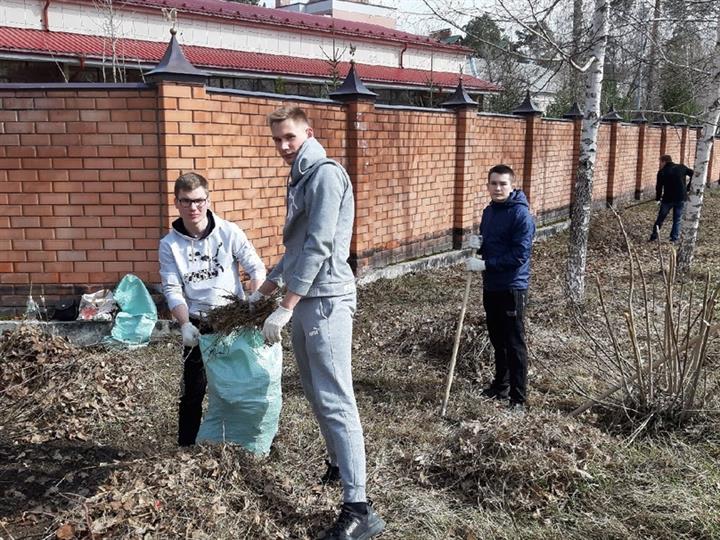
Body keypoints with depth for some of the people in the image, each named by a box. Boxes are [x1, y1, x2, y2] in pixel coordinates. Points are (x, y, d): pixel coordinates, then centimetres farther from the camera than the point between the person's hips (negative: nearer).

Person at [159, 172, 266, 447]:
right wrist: (185, 324, -19)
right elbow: (172, 289, -6)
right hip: (197, 324, 0)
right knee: (192, 390, 7)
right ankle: (186, 447, 24)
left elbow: (256, 268, -5)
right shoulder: (169, 244, -3)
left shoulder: (229, 232, -6)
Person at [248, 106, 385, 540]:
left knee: (335, 400, -11)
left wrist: (284, 308, -20)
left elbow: (319, 246, -19)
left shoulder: (326, 173, -11)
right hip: (304, 299, 10)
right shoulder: (300, 178, 19)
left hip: (326, 300, -10)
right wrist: (263, 290, 26)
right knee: (315, 393, 17)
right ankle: (338, 466, 34)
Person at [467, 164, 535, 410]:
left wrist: (485, 264, -22)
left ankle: (519, 398, 8)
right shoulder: (488, 211, 10)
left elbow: (520, 255, -22)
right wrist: (478, 244, -2)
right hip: (491, 286, 8)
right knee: (497, 340, 18)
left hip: (512, 288, -8)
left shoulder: (521, 214, -16)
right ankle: (501, 385, 33)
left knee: (515, 344, -1)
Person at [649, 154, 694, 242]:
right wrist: (688, 188, 10)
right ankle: (674, 239, 9)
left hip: (668, 199, -2)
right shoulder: (681, 167, 5)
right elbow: (693, 174, 4)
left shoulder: (662, 172, -3)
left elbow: (659, 187, -1)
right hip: (681, 198, 2)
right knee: (677, 220, 11)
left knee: (660, 218, 12)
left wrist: (658, 198, 13)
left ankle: (654, 236, 12)